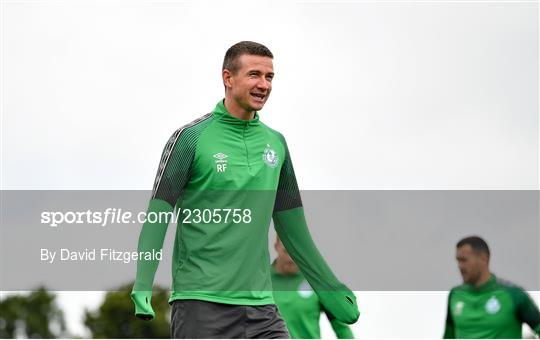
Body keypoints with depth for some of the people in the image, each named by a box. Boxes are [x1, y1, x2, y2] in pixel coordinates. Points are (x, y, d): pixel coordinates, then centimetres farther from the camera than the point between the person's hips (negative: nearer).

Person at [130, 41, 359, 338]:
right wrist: (142, 286, -17)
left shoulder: (276, 143, 12)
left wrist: (330, 290, 19)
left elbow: (291, 227, 19)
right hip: (201, 304, -4)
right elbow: (157, 215, -6)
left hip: (260, 304, 5)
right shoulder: (190, 137, -4)